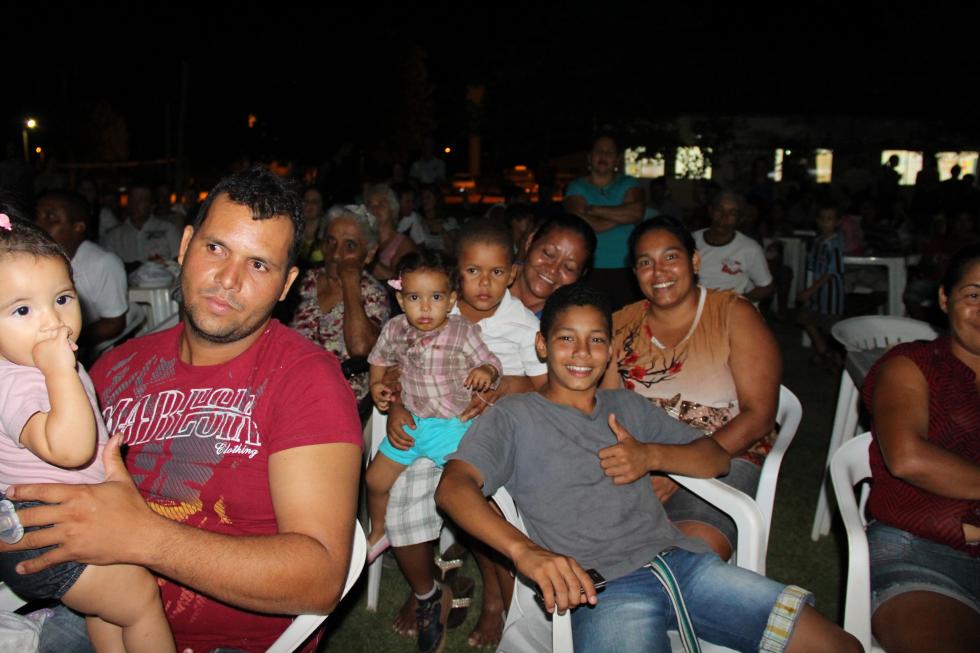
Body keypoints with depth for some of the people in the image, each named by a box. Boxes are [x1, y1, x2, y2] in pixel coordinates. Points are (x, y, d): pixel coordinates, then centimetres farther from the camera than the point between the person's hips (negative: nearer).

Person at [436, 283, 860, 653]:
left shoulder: (628, 406, 23)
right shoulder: (514, 416, 6)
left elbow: (717, 458, 22)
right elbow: (452, 486, -10)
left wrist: (652, 456, -1)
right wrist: (524, 549, -28)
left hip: (680, 559, 5)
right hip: (601, 587, -5)